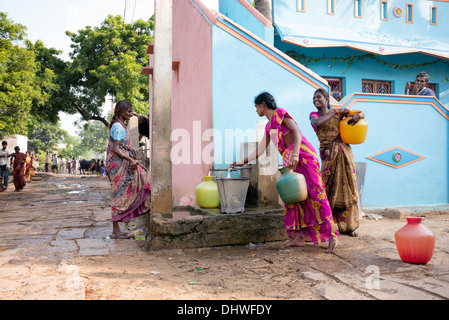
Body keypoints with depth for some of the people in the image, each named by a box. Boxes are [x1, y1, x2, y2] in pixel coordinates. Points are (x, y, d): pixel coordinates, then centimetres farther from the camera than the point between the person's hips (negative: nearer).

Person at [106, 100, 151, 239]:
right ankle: (116, 230, 4)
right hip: (119, 164, -10)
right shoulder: (118, 127, -14)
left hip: (124, 164, 10)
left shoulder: (120, 125, 17)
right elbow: (116, 149, -21)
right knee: (120, 196, -4)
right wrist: (131, 160, -24)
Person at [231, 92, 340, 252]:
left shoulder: (280, 113, -1)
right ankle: (299, 237, 5)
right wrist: (242, 162, 22)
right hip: (289, 160, 9)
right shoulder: (269, 126, 22)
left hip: (303, 155, -8)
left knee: (315, 193, -9)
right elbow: (260, 150, 24)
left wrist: (295, 153, -28)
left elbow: (297, 131, -14)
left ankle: (332, 235, -4)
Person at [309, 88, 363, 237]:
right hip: (328, 154, -1)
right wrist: (336, 112, -11)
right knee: (328, 188, -6)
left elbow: (362, 113, 14)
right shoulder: (313, 115, 8)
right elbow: (317, 123, -17)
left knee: (346, 188, 4)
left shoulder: (338, 112, 9)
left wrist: (358, 116, -10)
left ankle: (348, 226, 15)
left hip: (344, 151, 1)